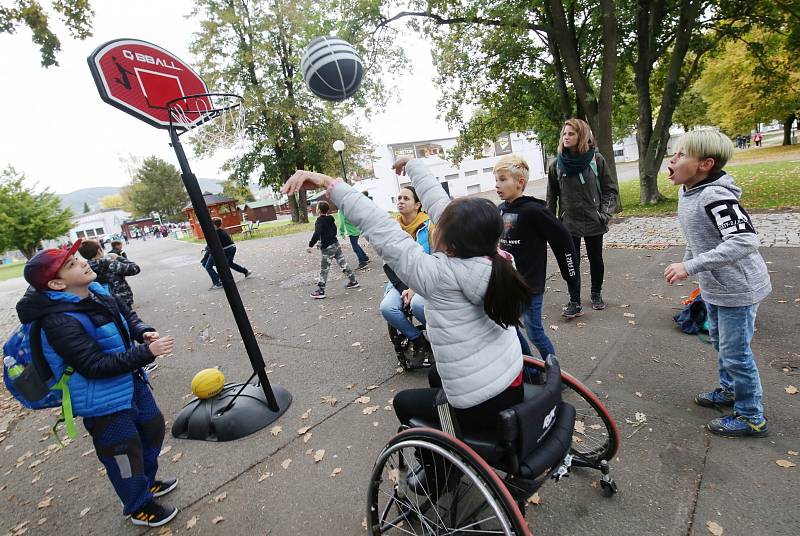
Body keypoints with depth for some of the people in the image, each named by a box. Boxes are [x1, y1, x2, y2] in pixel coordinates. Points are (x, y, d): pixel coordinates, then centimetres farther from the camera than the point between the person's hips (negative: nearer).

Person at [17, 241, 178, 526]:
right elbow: (96, 366, -30)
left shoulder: (97, 292, -5)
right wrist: (147, 352, -33)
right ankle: (140, 508, 37)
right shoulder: (60, 322, -28)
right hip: (105, 403, -8)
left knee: (153, 429, 24)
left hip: (131, 381, 8)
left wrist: (144, 331, -11)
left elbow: (128, 315, 10)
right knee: (124, 452, 10)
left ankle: (147, 482, 51)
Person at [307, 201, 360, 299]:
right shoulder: (330, 219, 9)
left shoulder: (320, 221, -15)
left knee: (324, 270, -3)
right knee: (343, 264, 15)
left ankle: (320, 291, 1)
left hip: (327, 248, -8)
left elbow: (317, 234, -28)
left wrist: (311, 245, -27)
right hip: (336, 244, 8)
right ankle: (353, 281, 23)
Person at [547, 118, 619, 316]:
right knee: (572, 263, 2)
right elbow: (551, 196, 3)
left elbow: (610, 189, 1)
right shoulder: (556, 164, -3)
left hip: (593, 222, 0)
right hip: (568, 223, 0)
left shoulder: (596, 160, -5)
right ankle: (575, 302, 12)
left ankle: (596, 294, 36)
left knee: (596, 260, 14)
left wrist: (605, 213, -9)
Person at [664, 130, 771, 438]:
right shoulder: (687, 192, 0)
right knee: (719, 341, 25)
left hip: (737, 288, -9)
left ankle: (751, 417, 24)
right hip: (714, 286, 9)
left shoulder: (715, 196, -28)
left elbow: (745, 241, -36)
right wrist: (685, 262, 17)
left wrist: (690, 266, -37)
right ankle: (729, 390, 46)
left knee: (735, 353, 4)